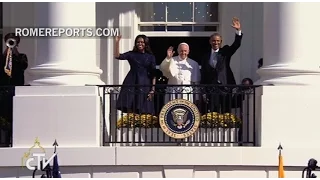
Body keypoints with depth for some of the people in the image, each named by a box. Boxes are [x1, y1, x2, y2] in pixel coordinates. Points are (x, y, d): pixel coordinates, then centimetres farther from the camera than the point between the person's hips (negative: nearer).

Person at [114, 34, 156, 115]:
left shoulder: (150, 57, 7)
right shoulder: (131, 54, 9)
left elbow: (153, 74, 3)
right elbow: (117, 56, -5)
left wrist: (153, 89, -5)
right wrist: (117, 42, -15)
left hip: (144, 85, 0)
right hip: (131, 84, 0)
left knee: (143, 111, -2)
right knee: (129, 109, -8)